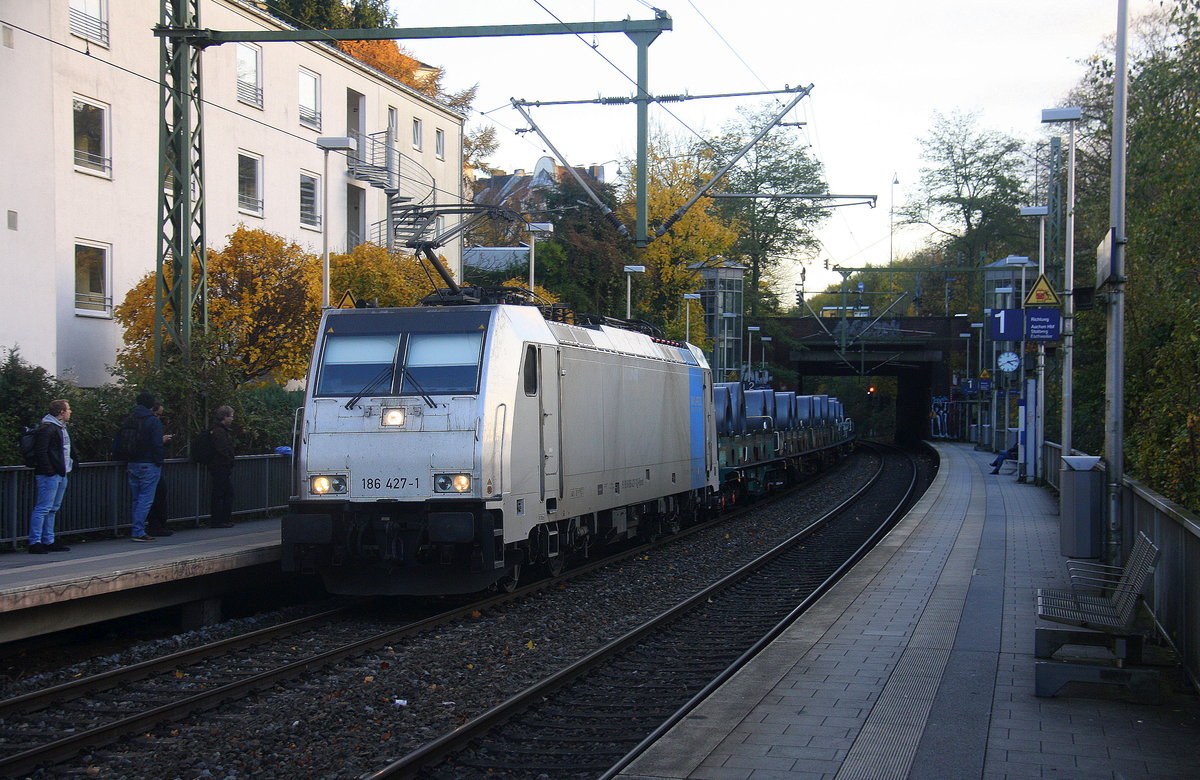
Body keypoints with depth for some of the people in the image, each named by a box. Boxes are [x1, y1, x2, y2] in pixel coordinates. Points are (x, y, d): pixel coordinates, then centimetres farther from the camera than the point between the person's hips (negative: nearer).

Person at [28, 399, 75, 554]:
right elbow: (40, 452, -19)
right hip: (49, 476, -10)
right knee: (43, 509, -9)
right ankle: (34, 542, -8)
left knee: (53, 509, 13)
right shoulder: (47, 428, -13)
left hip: (61, 475, 10)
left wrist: (71, 461, 15)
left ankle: (49, 541, 18)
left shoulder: (62, 428, 18)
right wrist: (49, 470, -21)